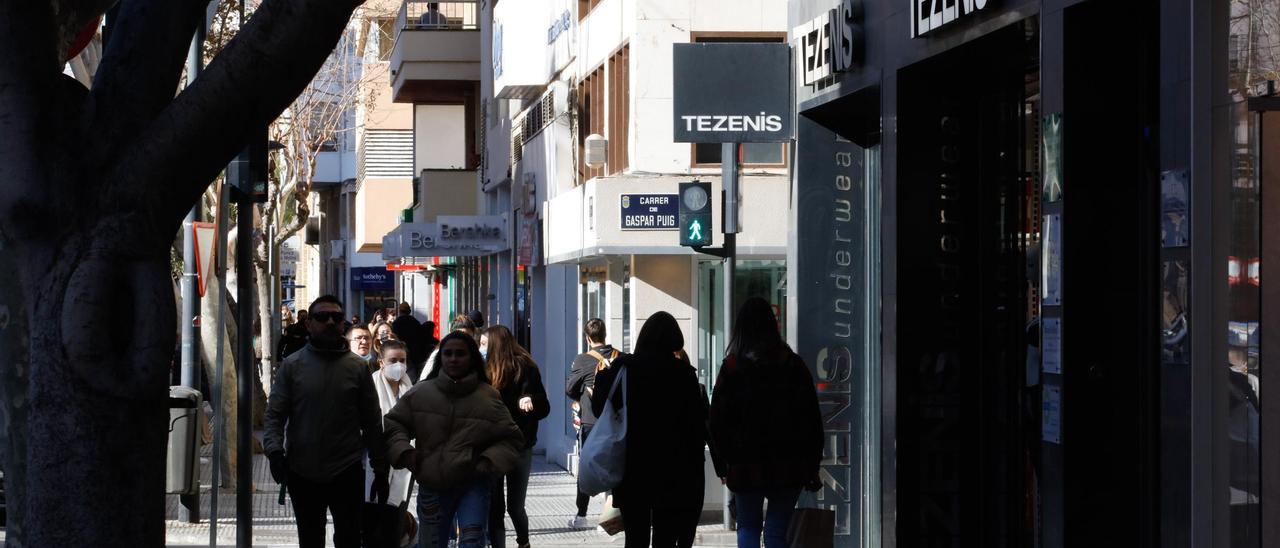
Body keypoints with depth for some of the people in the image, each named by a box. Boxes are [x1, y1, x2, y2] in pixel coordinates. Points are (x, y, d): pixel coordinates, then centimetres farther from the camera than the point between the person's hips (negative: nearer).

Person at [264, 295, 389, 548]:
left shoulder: (357, 368, 1)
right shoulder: (292, 365, 1)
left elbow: (372, 422, 3)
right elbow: (275, 413, -1)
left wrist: (380, 470, 2)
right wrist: (274, 449, -19)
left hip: (347, 472, -1)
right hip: (302, 472, 1)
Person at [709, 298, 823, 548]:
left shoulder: (732, 367, -2)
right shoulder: (793, 364, 1)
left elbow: (717, 420, 0)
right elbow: (812, 420, 1)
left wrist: (722, 466, 8)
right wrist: (812, 468, 5)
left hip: (745, 464, -1)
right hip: (789, 465, 1)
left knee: (748, 527, 13)